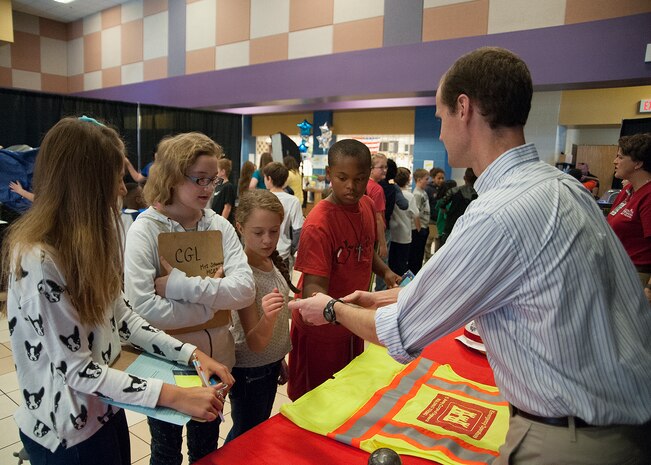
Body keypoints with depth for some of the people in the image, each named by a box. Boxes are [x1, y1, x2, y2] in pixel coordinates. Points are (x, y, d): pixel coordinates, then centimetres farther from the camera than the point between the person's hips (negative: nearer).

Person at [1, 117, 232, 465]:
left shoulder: (83, 240, -1)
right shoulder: (36, 261, -28)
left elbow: (121, 316, 1)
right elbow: (76, 369, -25)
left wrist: (191, 353, -8)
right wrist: (174, 396, -28)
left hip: (105, 408, 8)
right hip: (66, 431, -7)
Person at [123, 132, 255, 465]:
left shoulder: (220, 226, -5)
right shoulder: (145, 230, -16)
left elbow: (245, 289, -17)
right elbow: (141, 309, -27)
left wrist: (181, 286, -26)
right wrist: (214, 300, -21)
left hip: (215, 358, 4)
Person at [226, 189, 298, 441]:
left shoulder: (271, 262, -4)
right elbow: (254, 344, -27)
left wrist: (279, 359, 15)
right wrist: (267, 318, -47)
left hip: (271, 364, 8)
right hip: (250, 371, -7)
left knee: (260, 429, 25)